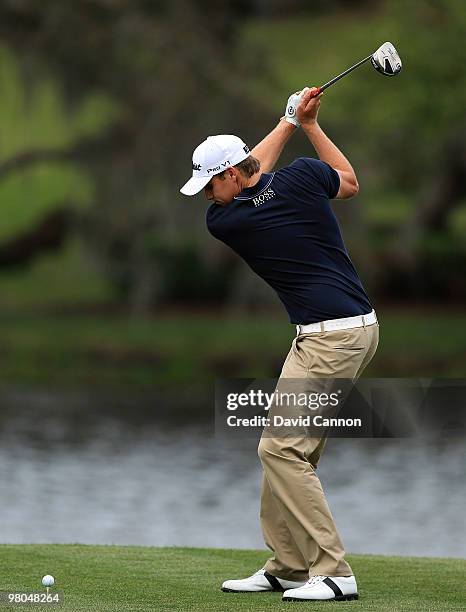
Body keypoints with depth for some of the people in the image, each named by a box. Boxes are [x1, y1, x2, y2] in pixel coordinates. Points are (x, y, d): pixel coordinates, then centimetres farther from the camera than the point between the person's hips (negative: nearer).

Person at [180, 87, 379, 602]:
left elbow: (254, 166, 11)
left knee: (281, 449, -10)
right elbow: (349, 184, 24)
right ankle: (287, 566, 13)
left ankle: (333, 573, -13)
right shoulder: (300, 176, 2)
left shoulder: (223, 222, -8)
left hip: (330, 337, -9)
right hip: (360, 325, 9)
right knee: (289, 450, 11)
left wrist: (289, 121, 19)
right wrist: (309, 123, 24)